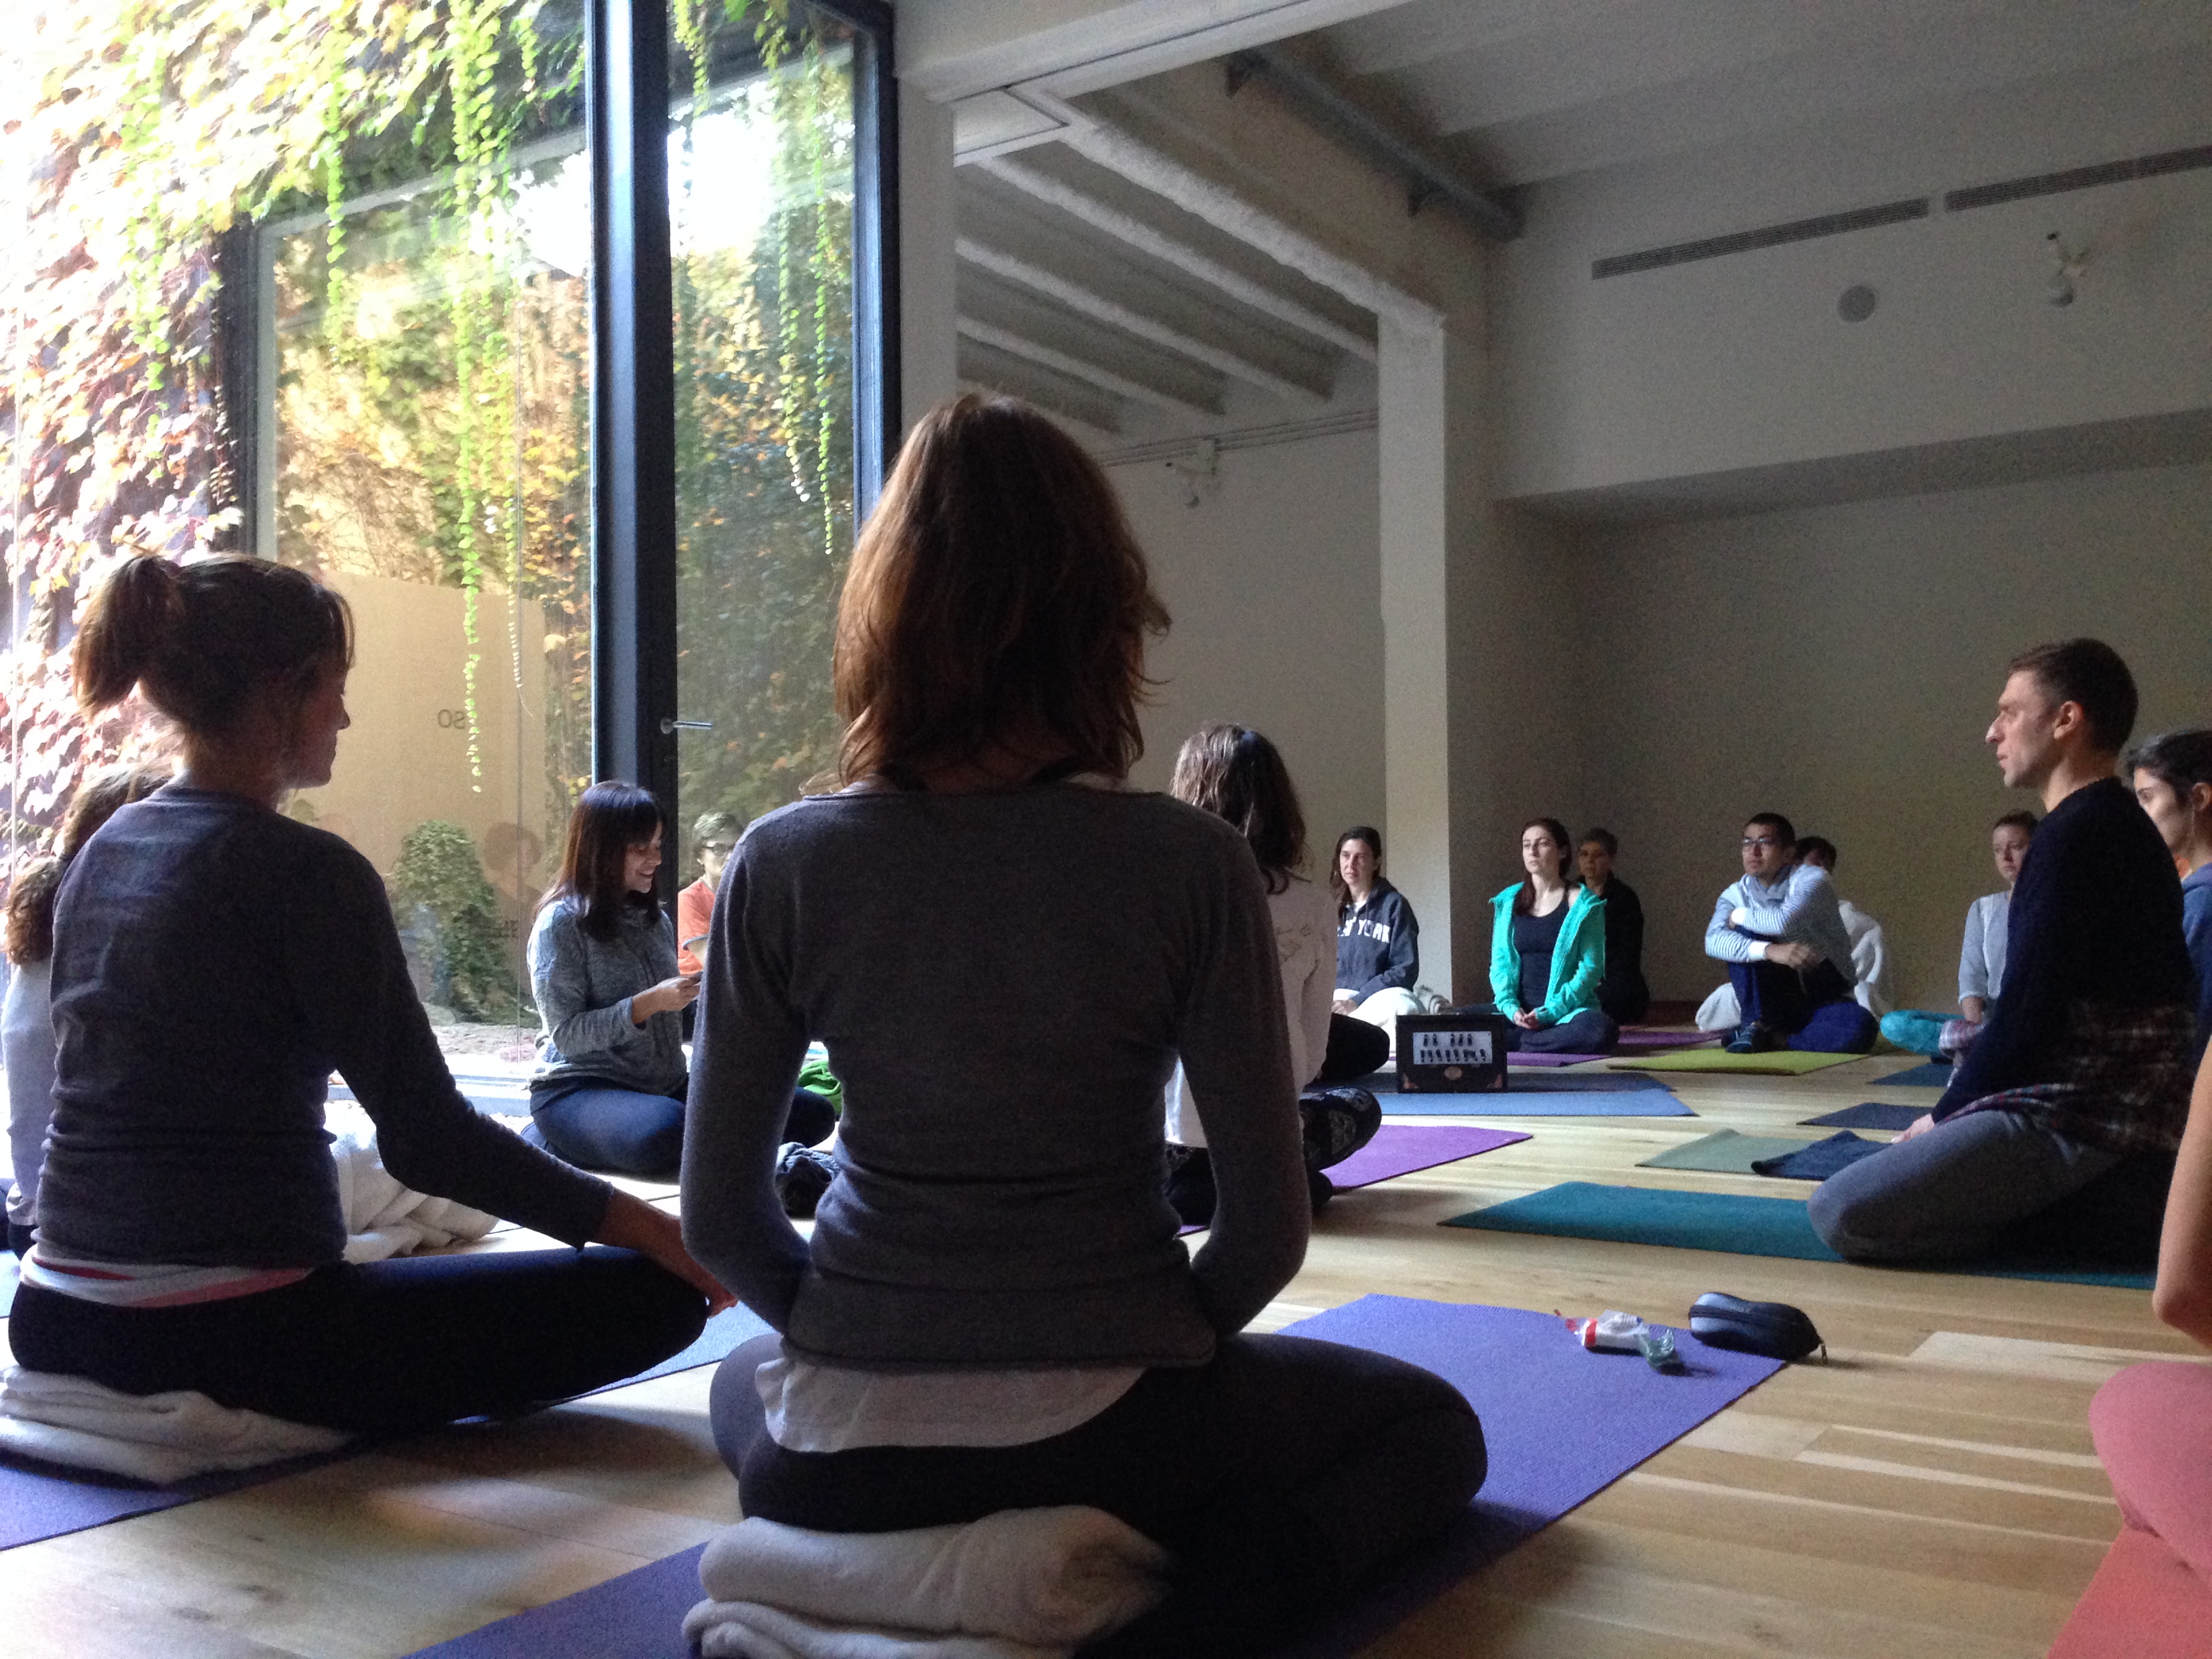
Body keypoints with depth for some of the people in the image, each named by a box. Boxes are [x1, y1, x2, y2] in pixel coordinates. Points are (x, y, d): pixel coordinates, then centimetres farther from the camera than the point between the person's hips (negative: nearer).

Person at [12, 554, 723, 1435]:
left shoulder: (101, 852, 7)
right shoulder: (306, 872, -17)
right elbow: (427, 1137, -20)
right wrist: (631, 1220, -12)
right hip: (230, 1336, -9)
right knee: (659, 1290, -11)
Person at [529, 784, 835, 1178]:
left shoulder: (655, 918, 15)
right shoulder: (562, 922, -6)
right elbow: (566, 1035, -12)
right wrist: (648, 1004, -21)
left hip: (666, 1085, 7)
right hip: (579, 1088, -7)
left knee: (812, 1112, -11)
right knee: (665, 1129, -42)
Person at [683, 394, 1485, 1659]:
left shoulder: (783, 864, -9)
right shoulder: (1191, 864, -14)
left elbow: (721, 1216, -2)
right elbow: (1270, 1224, -10)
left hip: (844, 1451, 3)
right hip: (1097, 1428, -2)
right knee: (1433, 1426, 24)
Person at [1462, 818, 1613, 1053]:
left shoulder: (1583, 904, 0)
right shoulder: (1507, 901, 11)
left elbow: (1590, 967, -5)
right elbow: (1500, 963, 8)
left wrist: (1550, 1012, -17)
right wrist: (1510, 1007, -12)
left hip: (1566, 1012, -2)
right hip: (1518, 1011, 3)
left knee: (1599, 1029, -36)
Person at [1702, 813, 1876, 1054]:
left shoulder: (1812, 879, -15)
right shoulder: (1736, 893, -2)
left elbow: (1785, 922, -36)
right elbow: (1714, 941, -23)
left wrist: (1739, 916, -17)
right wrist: (1770, 950, -39)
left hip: (1823, 995, -2)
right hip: (1775, 996, 3)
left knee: (1859, 1028, -35)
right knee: (1743, 935, -21)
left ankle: (1773, 1036, -17)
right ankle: (1756, 1025, -16)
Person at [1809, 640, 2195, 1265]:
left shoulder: (2077, 834, -15)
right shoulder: (2123, 831, 17)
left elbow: (2025, 1014, -18)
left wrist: (1945, 1116, -4)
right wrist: (1955, 1111, 13)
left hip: (2082, 1122, -10)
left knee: (1842, 1213, -19)